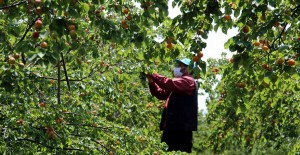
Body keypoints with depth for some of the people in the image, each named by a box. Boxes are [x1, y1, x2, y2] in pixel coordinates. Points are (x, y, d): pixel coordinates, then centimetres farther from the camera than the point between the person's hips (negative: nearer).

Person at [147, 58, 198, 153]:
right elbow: (161, 94, 22)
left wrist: (152, 75, -16)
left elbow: (169, 84, -24)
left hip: (182, 127, -10)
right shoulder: (180, 82, 24)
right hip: (175, 126, 10)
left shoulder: (188, 81, -7)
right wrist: (151, 82, 7)